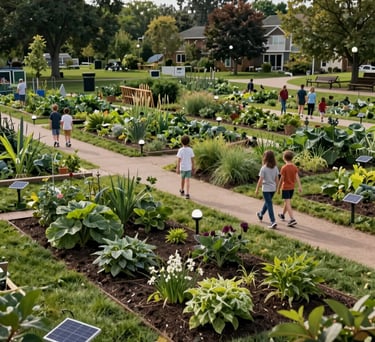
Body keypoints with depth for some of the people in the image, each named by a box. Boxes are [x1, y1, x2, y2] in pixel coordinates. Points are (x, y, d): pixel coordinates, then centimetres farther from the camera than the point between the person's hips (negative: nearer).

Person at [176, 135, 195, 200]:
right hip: (188, 168, 1)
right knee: (187, 180, 0)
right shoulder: (190, 150, -5)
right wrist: (193, 168, 10)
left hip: (182, 168, -1)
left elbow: (178, 160, -14)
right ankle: (187, 194, -11)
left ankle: (182, 191, 39)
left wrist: (177, 168, -10)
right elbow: (192, 159, 0)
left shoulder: (180, 150, -12)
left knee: (182, 179, 20)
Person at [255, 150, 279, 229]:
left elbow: (260, 180, -14)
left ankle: (273, 222, -11)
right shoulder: (275, 168, -1)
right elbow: (277, 179, 5)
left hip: (266, 189, -6)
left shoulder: (263, 168, -16)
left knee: (269, 204, -3)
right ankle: (261, 214, 48)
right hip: (273, 188, 6)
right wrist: (276, 187, 18)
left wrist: (257, 189, -4)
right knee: (267, 202, 24)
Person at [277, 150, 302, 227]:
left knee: (288, 203, -9)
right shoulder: (295, 167, 1)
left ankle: (292, 219, -19)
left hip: (285, 187, -7)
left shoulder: (284, 167, -16)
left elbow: (282, 179, -14)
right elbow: (297, 177, -6)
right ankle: (283, 215, 40)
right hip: (292, 187, 7)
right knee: (287, 201, 22)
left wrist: (278, 188, -4)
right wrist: (300, 186, -9)